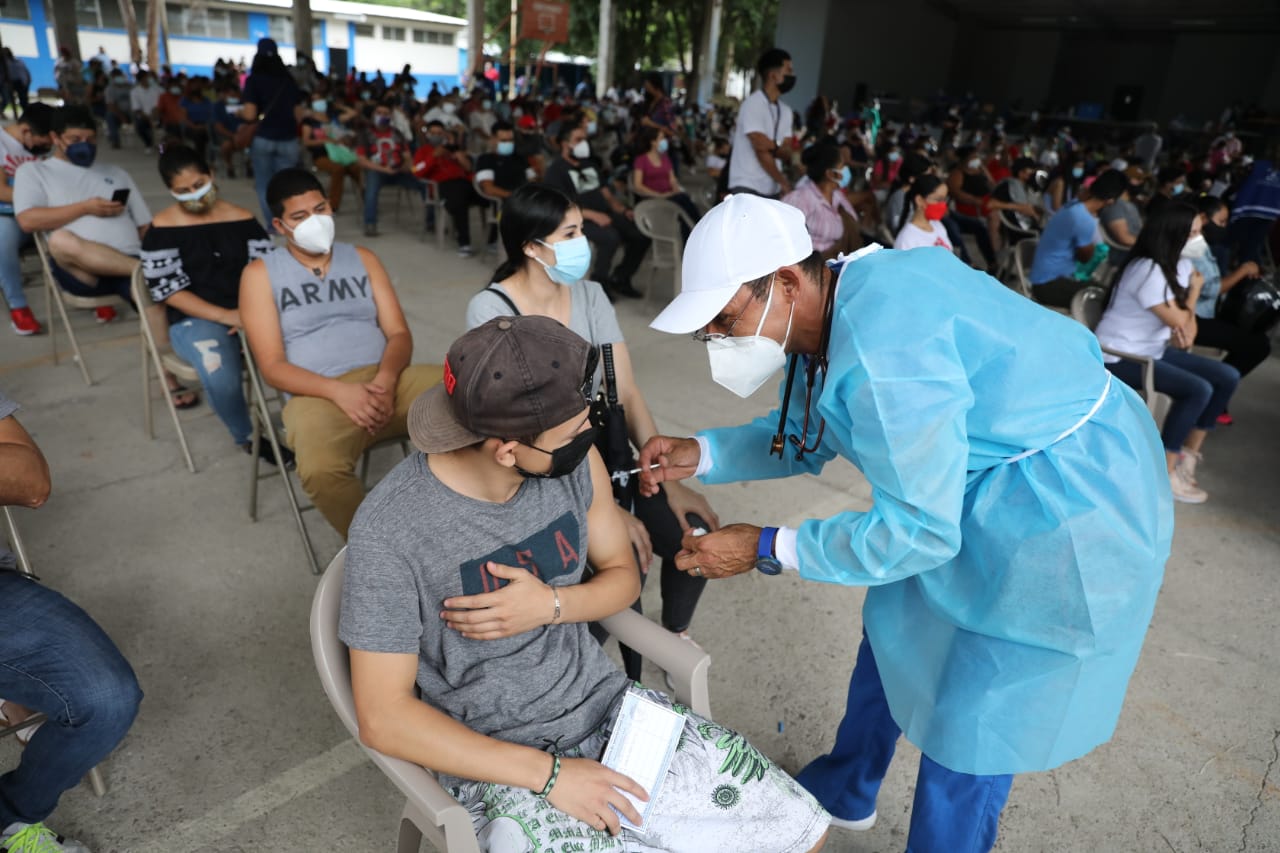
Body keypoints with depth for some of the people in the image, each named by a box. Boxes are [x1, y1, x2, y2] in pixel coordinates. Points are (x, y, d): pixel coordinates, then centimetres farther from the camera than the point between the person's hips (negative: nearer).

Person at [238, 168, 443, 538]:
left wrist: (386, 378, -15)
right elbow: (272, 366, 0)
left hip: (386, 379, 3)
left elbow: (399, 333, 9)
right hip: (320, 394, -3)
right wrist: (339, 390, -19)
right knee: (320, 470, -37)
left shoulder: (363, 259, 18)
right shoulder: (260, 273, 9)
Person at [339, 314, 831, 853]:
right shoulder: (391, 530, -22)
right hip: (501, 762, -4)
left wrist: (551, 605, -16)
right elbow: (384, 718, -16)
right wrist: (549, 774, -21)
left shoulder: (575, 462, -10)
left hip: (606, 705, 4)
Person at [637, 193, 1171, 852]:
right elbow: (803, 437, 8)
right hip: (982, 489, 10)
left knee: (970, 730, 3)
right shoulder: (834, 309, -5)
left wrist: (766, 549, -22)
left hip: (1071, 518, -10)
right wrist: (699, 454, -5)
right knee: (894, 632, 22)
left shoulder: (882, 342, -35)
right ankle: (844, 794, 48)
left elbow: (918, 531, -29)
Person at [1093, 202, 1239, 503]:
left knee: (1227, 377, 2)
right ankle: (1164, 473, -14)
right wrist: (1196, 288, 1)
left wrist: (1186, 330, -9)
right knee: (1198, 390, -24)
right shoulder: (1147, 270, -23)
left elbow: (1187, 314, 15)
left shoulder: (1181, 265, 7)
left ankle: (1189, 453, 10)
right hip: (1121, 355, -10)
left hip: (1155, 349, 10)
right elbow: (1177, 320, -14)